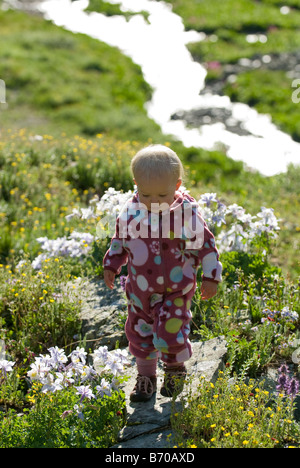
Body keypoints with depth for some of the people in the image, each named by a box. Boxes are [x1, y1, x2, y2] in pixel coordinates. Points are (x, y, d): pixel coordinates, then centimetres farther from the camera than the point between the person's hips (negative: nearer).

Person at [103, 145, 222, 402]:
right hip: (140, 288, 4)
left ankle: (176, 368, 26)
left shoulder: (187, 212, -16)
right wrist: (111, 264, 13)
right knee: (139, 332, 13)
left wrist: (210, 278, -6)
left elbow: (205, 245, -7)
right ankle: (146, 376, 35)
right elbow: (120, 238, 11)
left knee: (170, 333, -7)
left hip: (176, 289, -4)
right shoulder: (132, 210, -6)